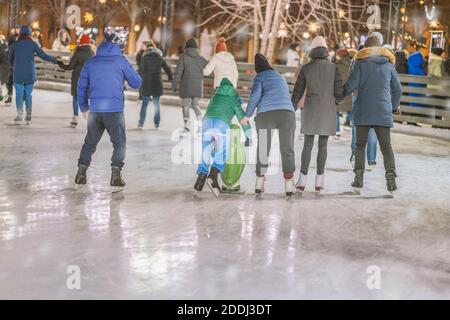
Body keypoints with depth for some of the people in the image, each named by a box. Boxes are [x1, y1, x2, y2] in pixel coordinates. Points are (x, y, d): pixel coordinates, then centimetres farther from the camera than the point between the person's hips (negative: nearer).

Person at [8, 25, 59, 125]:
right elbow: (43, 55, 3)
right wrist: (54, 60, 18)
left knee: (19, 94, 0)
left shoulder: (14, 44, 2)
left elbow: (10, 59, 13)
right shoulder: (33, 44, 1)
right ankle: (28, 115, 11)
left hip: (18, 73, -1)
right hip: (30, 74, 1)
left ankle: (20, 114, -11)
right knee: (28, 94, 10)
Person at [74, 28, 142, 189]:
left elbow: (81, 87, 12)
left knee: (90, 143, 18)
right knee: (119, 144, 8)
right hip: (115, 110, -3)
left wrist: (84, 108, 22)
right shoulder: (121, 61, -2)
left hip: (94, 110, 3)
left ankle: (81, 172, 15)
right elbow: (136, 83, 3)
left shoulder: (91, 62, 8)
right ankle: (115, 175, -3)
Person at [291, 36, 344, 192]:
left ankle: (302, 180, 2)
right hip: (328, 110, 0)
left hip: (310, 110, 0)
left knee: (308, 144, 6)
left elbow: (298, 91, 2)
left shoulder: (306, 68, 0)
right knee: (323, 145, 7)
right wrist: (338, 100, 20)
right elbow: (339, 92, -4)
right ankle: (319, 181, 6)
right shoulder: (334, 68, -2)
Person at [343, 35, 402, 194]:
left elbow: (351, 85, -9)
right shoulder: (389, 64, 10)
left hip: (363, 111, -2)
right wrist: (394, 107, 30)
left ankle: (359, 178, 2)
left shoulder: (360, 62, 1)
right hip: (383, 111, 2)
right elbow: (398, 90, 15)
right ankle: (390, 178, -6)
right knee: (386, 146, 6)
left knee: (360, 145, 9)